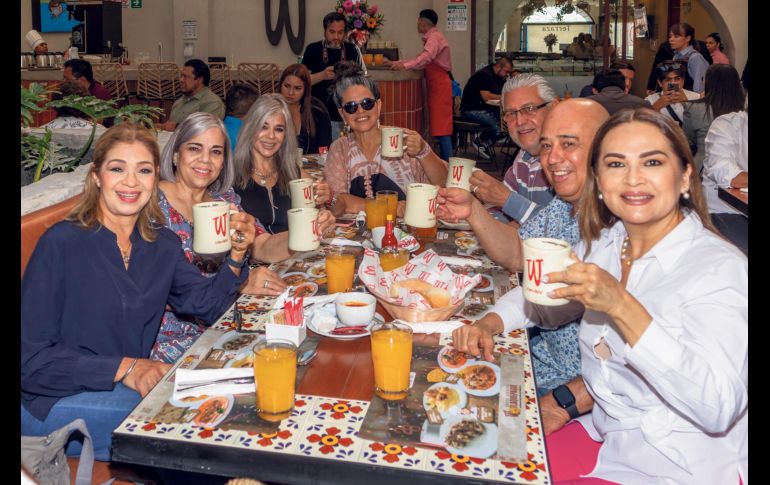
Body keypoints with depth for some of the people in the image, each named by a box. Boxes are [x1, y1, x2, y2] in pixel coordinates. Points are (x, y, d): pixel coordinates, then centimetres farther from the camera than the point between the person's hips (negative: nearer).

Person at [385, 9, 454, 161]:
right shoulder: (431, 38, 20)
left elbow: (426, 58, -29)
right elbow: (419, 59, 21)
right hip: (435, 84, 10)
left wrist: (404, 65, -39)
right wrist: (396, 63, 15)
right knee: (439, 125, 9)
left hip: (440, 85, -10)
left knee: (441, 126, -10)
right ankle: (444, 161, 12)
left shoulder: (435, 37, -11)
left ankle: (447, 163, -10)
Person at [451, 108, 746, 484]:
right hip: (605, 436, 6)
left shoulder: (720, 268, -20)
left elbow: (719, 408, -31)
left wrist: (621, 307, -37)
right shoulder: (602, 245, 0)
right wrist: (490, 323, -3)